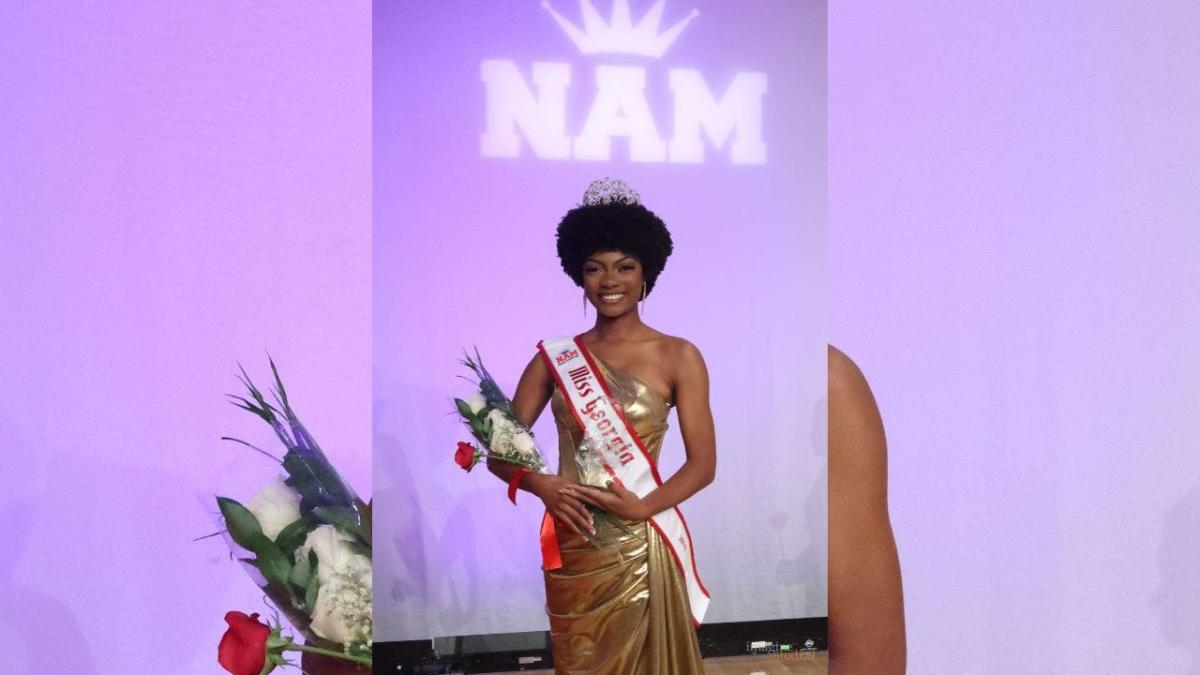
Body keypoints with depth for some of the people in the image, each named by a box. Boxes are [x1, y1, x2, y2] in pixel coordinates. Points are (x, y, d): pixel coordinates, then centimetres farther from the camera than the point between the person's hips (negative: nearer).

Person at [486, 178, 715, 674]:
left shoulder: (678, 356, -4)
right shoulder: (554, 357, 3)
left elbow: (703, 462, -6)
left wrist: (644, 507, -21)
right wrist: (540, 485, -17)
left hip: (641, 547, -2)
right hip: (571, 548, 2)